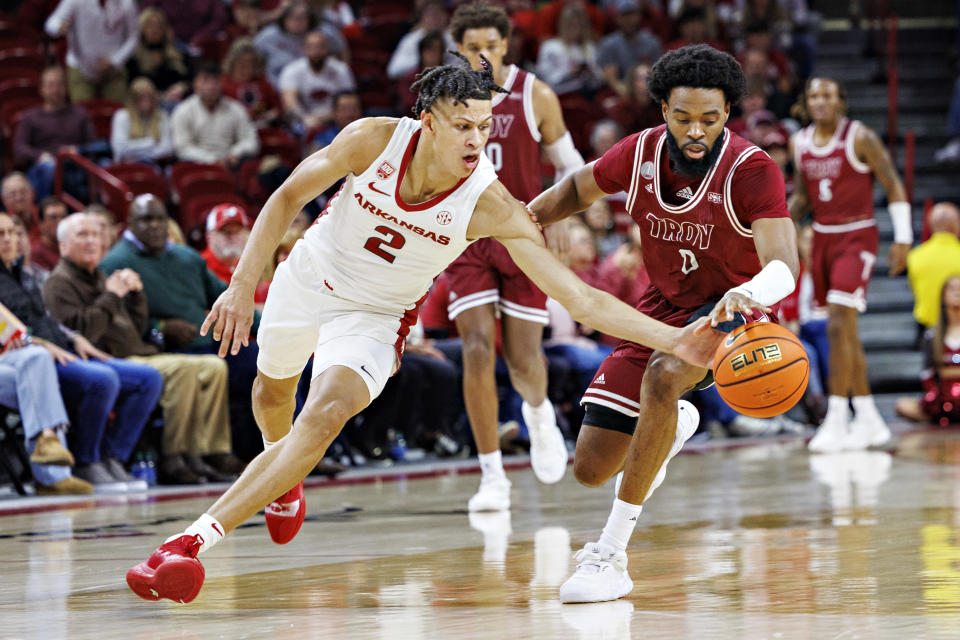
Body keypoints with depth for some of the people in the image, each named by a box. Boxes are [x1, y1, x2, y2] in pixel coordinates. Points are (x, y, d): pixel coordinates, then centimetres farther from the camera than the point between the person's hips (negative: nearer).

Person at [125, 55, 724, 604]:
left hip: (376, 315, -2)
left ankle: (196, 538, -28)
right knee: (273, 389, 26)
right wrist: (242, 285, -21)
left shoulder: (490, 205, -31)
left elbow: (581, 297, -31)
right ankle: (284, 481, 61)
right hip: (308, 279, 3)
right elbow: (288, 198, -13)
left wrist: (671, 339, -42)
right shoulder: (376, 139, -28)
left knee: (325, 415, -27)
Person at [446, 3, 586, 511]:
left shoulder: (536, 97, -5)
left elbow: (569, 166, 3)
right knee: (478, 350, -14)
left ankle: (538, 411, 39)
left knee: (523, 359, 0)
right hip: (466, 239, 0)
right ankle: (492, 477, -7)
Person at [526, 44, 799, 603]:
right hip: (660, 310, 5)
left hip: (723, 311, -5)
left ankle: (612, 553, -31)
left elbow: (784, 267, -39)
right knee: (590, 469, 3)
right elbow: (579, 189, 11)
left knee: (662, 377, -39)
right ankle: (671, 428, 41)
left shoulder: (752, 171, -25)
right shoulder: (640, 154, -12)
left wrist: (748, 294, -60)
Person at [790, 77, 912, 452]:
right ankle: (869, 421, 19)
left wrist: (903, 239, -12)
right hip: (822, 238, 6)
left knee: (839, 325, -17)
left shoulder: (860, 138, -11)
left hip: (857, 238, -6)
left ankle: (836, 421, -15)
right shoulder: (800, 142, 6)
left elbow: (893, 186, -7)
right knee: (845, 332, 10)